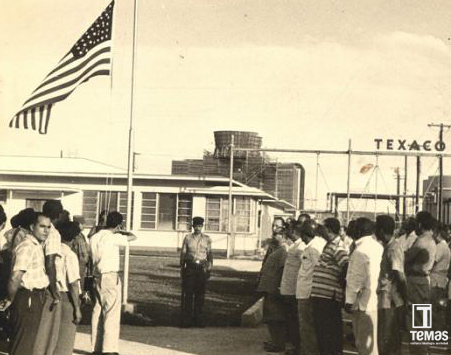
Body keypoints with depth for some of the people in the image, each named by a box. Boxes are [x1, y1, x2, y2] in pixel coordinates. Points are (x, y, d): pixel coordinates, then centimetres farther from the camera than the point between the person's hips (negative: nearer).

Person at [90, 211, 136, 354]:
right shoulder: (113, 237, -12)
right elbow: (133, 237, -5)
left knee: (98, 312, 10)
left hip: (97, 277, 8)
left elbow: (91, 258, 13)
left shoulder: (94, 237, 10)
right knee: (112, 313, -4)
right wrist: (122, 232, 10)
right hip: (110, 277, -8)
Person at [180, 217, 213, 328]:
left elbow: (209, 252, 10)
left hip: (202, 268, 1)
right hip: (190, 267, -1)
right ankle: (186, 319, 0)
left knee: (200, 294, 4)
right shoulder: (188, 238, 7)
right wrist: (181, 268, 5)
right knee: (188, 294, -4)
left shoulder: (207, 239, 8)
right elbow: (183, 253, 8)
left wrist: (210, 263, -5)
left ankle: (198, 319, 13)